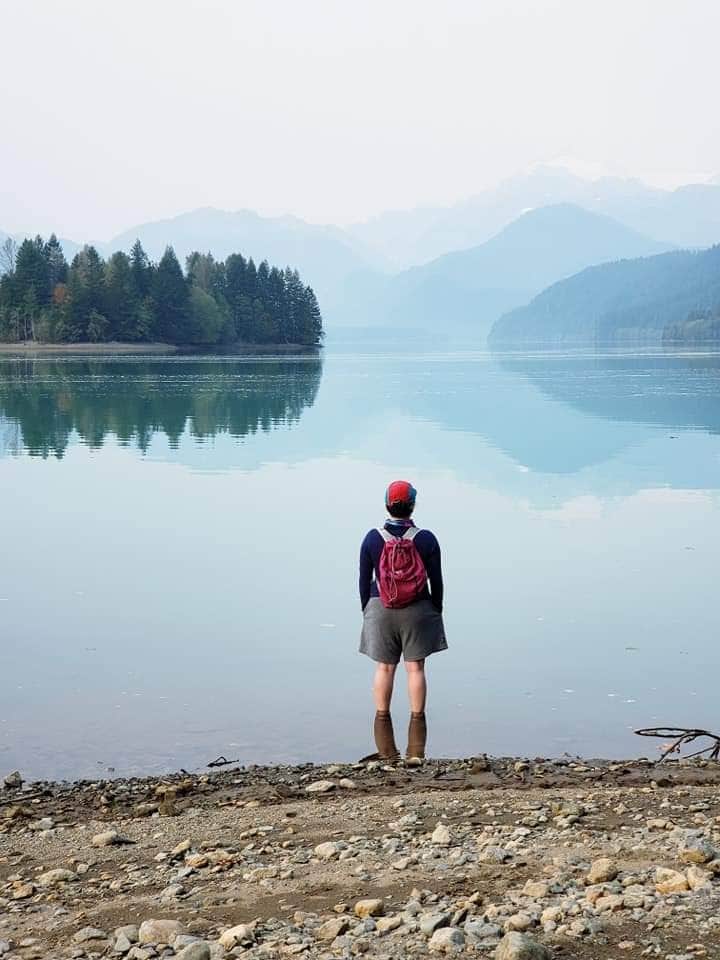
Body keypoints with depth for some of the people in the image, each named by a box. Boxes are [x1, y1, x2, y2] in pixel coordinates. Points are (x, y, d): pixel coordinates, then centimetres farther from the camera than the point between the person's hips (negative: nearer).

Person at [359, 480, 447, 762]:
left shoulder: (373, 538, -3)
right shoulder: (426, 539, -5)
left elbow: (364, 580, 1)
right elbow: (436, 581, -2)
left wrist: (367, 612, 13)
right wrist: (437, 612, 11)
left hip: (380, 610, 1)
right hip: (418, 611, -1)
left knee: (384, 668, 8)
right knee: (415, 667, 4)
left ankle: (385, 750, 12)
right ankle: (416, 751, 5)